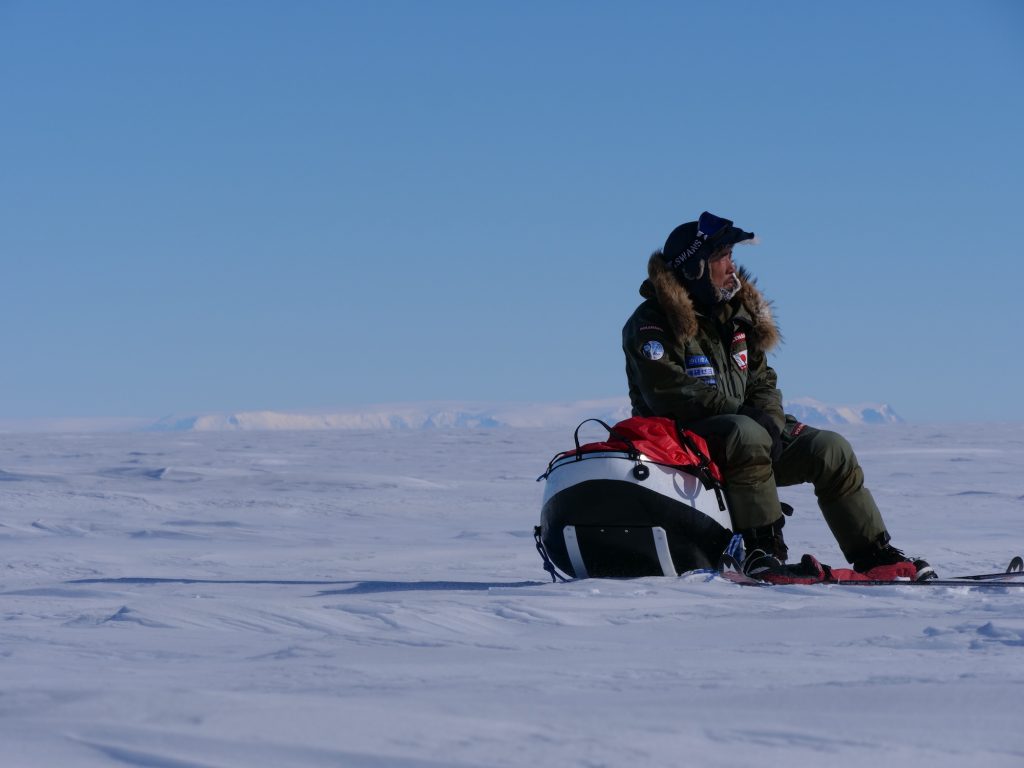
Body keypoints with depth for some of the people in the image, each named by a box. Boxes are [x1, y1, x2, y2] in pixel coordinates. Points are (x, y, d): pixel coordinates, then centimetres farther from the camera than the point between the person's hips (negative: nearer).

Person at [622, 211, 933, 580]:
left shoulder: (738, 311, 12)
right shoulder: (651, 325, -12)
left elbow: (760, 381, 16)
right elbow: (669, 396, -23)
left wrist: (770, 421, -7)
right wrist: (746, 415, -21)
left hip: (748, 428, 7)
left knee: (830, 449, -7)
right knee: (746, 435, -38)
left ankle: (874, 554, -1)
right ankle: (762, 550, -36)